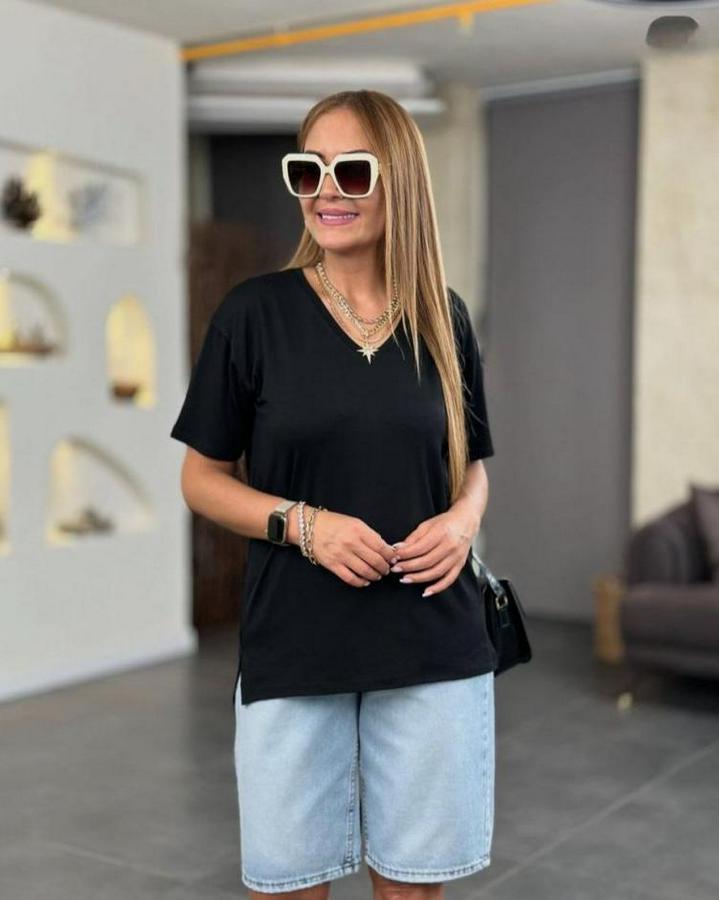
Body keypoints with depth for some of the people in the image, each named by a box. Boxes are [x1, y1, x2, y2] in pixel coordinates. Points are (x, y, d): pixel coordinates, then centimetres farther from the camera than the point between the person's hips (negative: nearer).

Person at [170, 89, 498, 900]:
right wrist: (302, 522, -15)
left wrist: (464, 519, -7)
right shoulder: (254, 312, -4)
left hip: (433, 644, 2)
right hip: (292, 648, -2)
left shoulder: (444, 318, 4)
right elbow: (201, 478, 1)